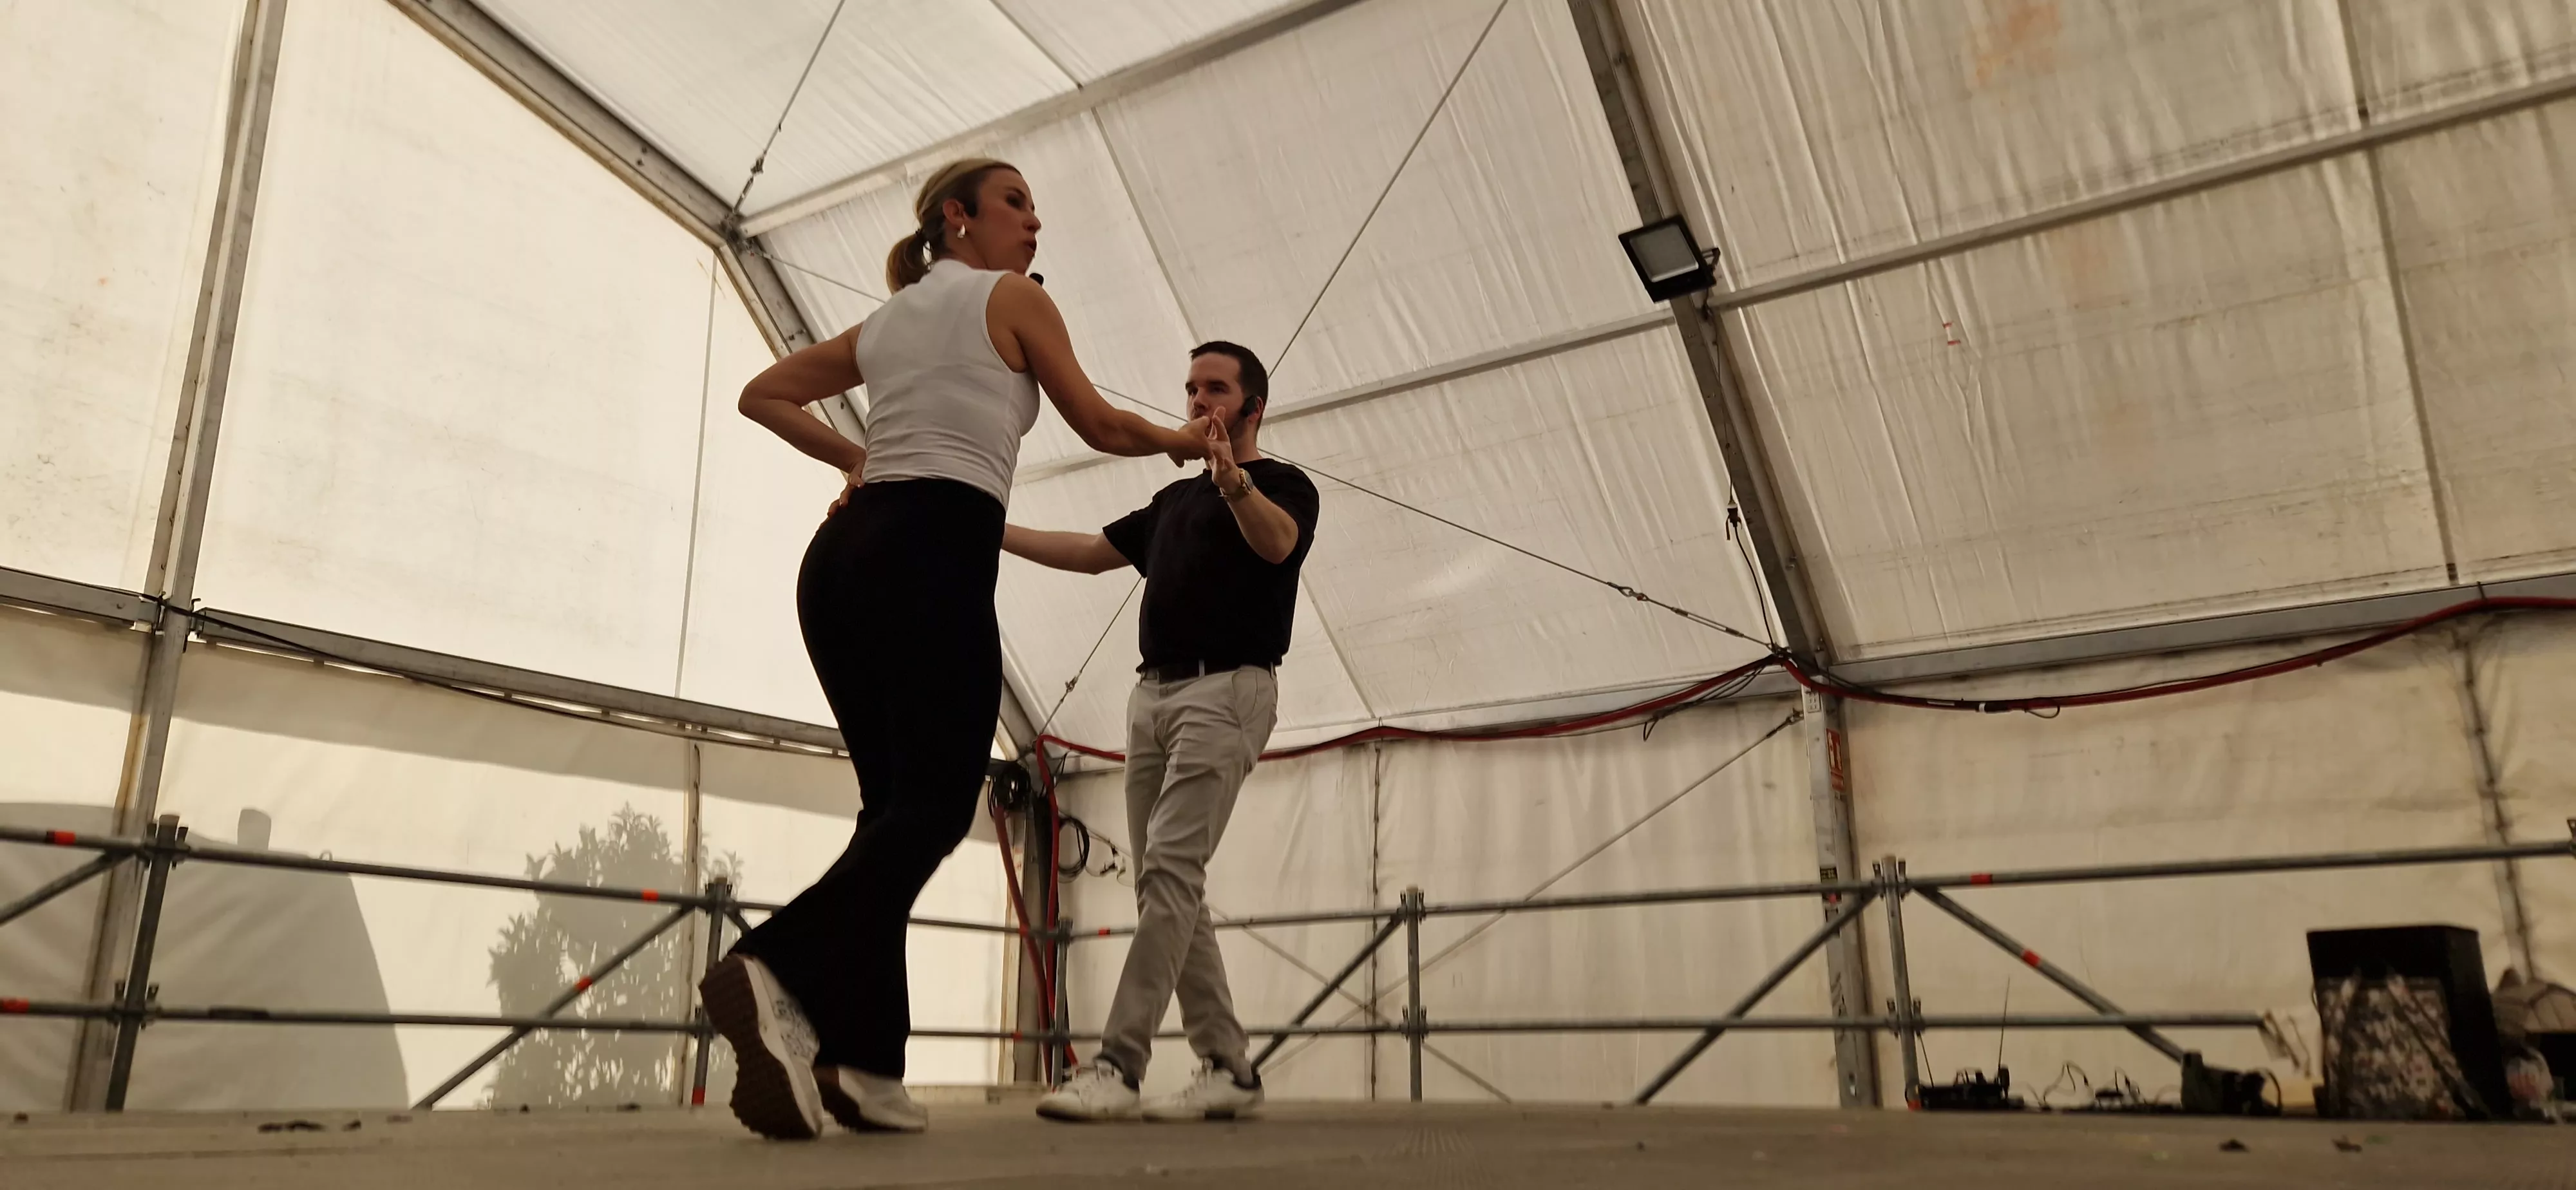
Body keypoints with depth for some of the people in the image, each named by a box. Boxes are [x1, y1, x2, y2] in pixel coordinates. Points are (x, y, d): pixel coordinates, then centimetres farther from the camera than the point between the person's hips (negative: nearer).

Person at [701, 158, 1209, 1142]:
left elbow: (763, 394, 31)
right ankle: (779, 971, -34)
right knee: (936, 805, -12)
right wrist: (1179, 441, 32)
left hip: (841, 559, 8)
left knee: (895, 805, 6)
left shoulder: (886, 321, 26)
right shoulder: (1013, 300, 9)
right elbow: (1100, 426, 15)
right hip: (937, 553, -7)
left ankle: (864, 1060, 0)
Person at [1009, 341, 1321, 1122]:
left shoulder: (1283, 485, 2)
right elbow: (1091, 552, 28)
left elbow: (1276, 541, -22)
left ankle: (1118, 1066, -20)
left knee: (1171, 868, -18)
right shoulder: (1175, 498, 25)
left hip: (1227, 690, -8)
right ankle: (1227, 1069, 7)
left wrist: (1234, 481, -44)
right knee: (1161, 882, 3)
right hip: (1153, 692, 8)